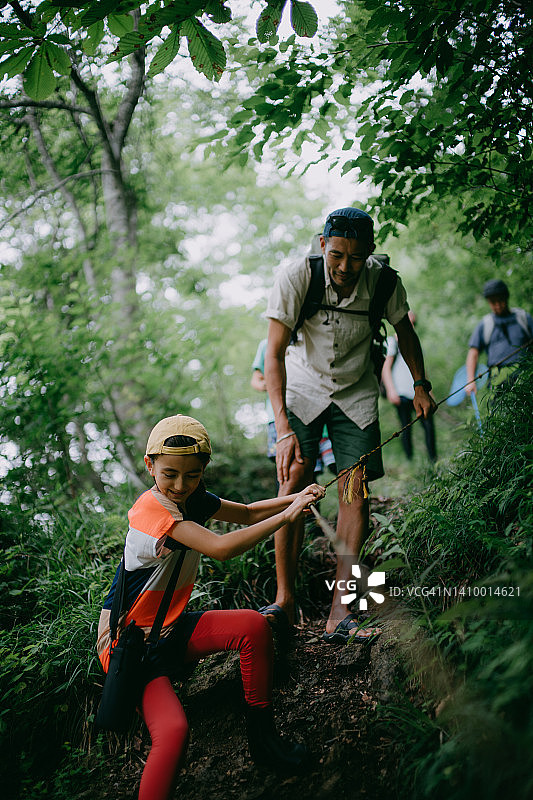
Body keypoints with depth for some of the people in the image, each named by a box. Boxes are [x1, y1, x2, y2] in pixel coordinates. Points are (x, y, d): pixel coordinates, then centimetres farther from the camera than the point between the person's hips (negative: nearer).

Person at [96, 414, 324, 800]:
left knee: (253, 625, -12)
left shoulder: (191, 499, 1)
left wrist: (294, 499, 1)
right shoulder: (152, 508, -26)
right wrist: (287, 515, -26)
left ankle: (263, 737, 2)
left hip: (171, 629, 8)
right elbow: (222, 548, -35)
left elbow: (246, 513, 17)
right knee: (173, 731, -30)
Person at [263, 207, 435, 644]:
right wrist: (284, 429, -32)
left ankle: (339, 613, -7)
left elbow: (404, 329, 6)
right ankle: (285, 600, -2)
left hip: (355, 394, 2)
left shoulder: (383, 280, -17)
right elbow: (274, 354, -25)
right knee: (293, 485, -13)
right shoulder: (296, 278, -24)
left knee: (355, 491, -9)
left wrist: (421, 385, 5)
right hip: (302, 388, -1)